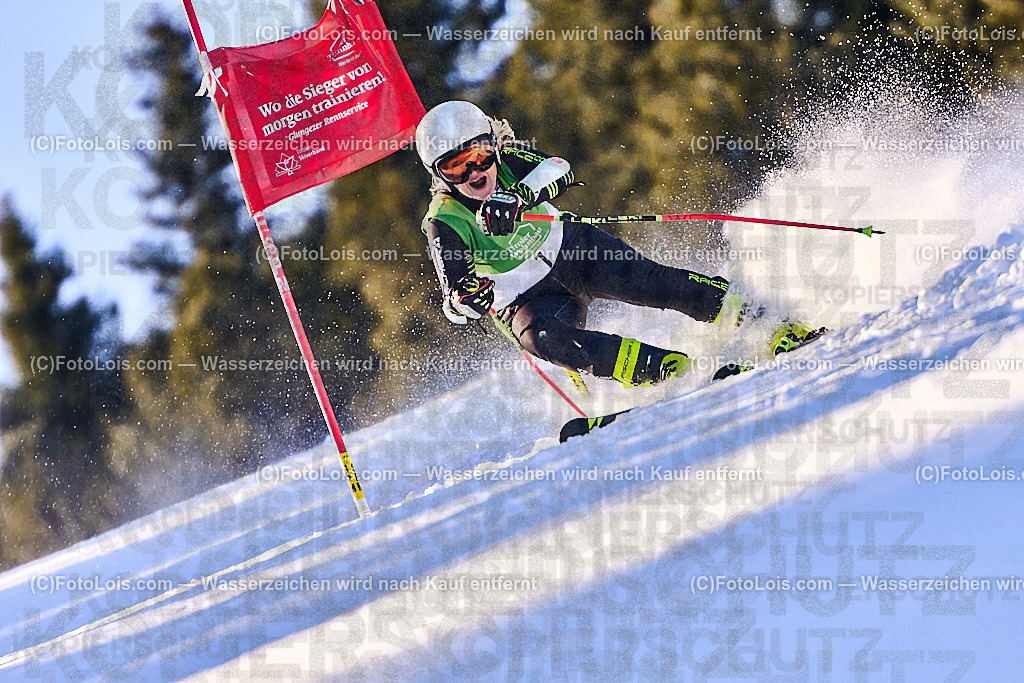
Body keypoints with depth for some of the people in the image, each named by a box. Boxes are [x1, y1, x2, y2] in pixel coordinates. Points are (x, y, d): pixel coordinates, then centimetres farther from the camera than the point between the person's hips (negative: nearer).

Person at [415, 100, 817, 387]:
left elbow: (558, 171, -30)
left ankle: (748, 312, -30)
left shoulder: (508, 160, -9)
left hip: (571, 248, 2)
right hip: (527, 301, -2)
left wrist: (516, 197, -49)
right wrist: (465, 300, -43)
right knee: (542, 338, -35)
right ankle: (660, 370, -40)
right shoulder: (445, 223, -16)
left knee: (633, 277, -28)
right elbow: (455, 306, -18)